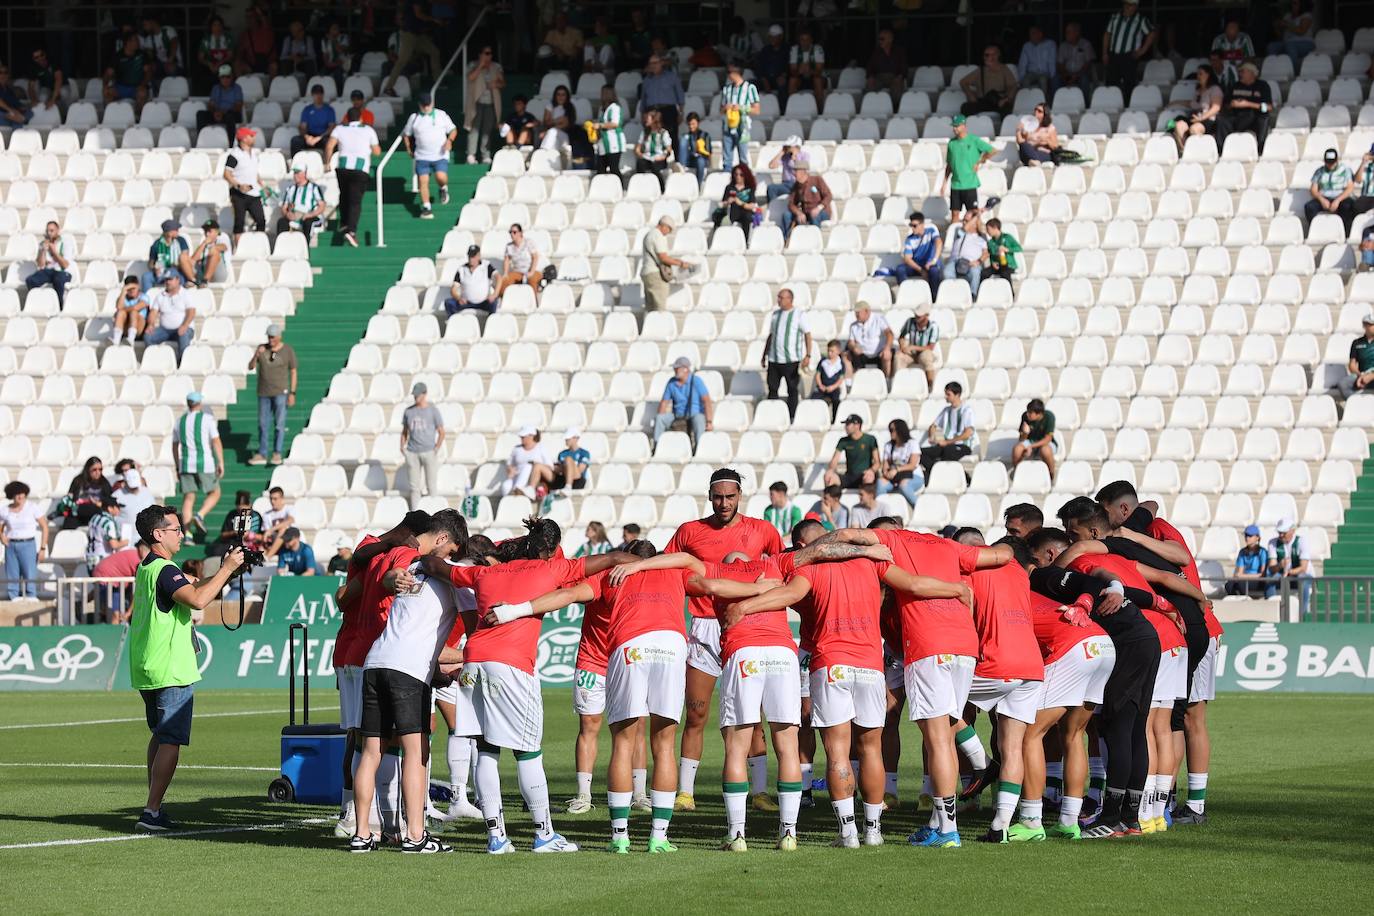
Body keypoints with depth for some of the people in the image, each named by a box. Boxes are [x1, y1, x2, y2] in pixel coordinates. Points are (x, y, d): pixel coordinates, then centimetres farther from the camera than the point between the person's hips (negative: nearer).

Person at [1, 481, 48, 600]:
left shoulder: (32, 508, -2)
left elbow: (44, 527, 1)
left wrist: (43, 548, -4)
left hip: (28, 545, -3)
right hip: (11, 546, 3)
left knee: (30, 577, -9)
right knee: (12, 578, 2)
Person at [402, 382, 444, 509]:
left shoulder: (433, 411, -2)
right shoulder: (408, 411, 9)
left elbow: (441, 432, 0)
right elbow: (404, 432, 17)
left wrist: (436, 449, -11)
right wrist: (402, 447, 2)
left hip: (429, 452, -3)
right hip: (412, 453, 3)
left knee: (432, 486, -2)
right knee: (414, 487, 4)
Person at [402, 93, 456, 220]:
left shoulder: (441, 115, 5)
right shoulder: (414, 118, 8)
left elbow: (453, 130, 10)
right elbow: (406, 134, 20)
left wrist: (449, 140, -9)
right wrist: (409, 149, 11)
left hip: (440, 155, -2)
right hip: (422, 156, 2)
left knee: (441, 177, -22)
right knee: (423, 181, -9)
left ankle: (443, 189, 13)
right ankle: (426, 208, -3)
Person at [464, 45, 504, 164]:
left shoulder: (496, 68, 14)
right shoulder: (474, 67, 4)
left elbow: (503, 83, 14)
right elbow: (471, 77, -14)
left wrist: (497, 84, -7)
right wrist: (481, 66, -12)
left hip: (491, 102, 3)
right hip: (477, 102, -3)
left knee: (488, 130, 3)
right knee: (475, 128, -11)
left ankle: (486, 156, 5)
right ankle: (471, 156, -14)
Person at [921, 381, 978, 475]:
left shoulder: (966, 410, -3)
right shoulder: (946, 410, 18)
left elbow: (968, 433, -14)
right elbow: (933, 426, 27)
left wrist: (947, 442, -15)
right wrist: (932, 437, 3)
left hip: (962, 446, -7)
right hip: (946, 445, 7)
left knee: (948, 450, -42)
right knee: (921, 452, -19)